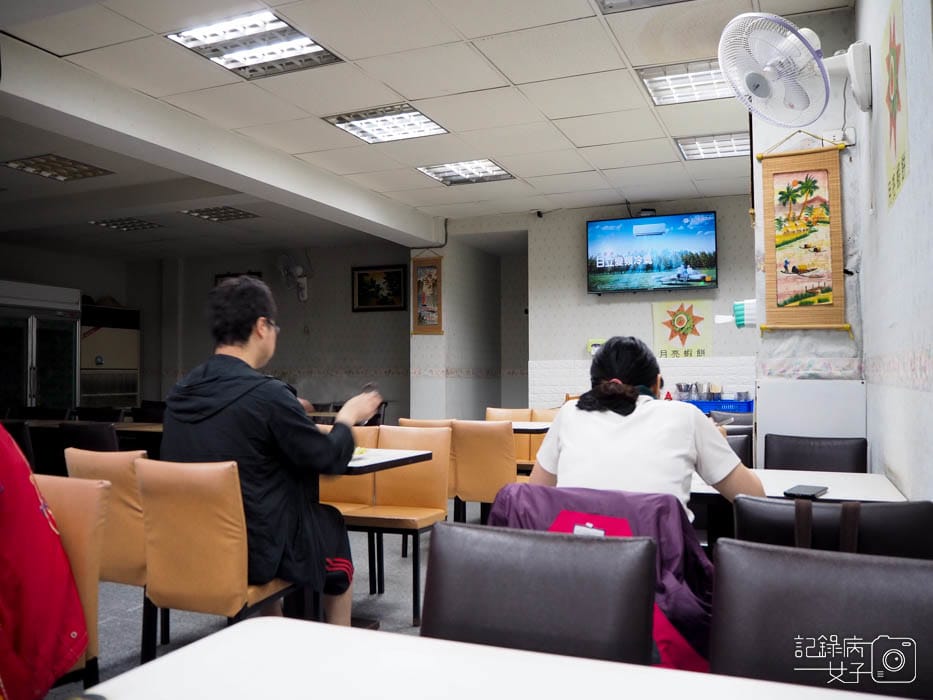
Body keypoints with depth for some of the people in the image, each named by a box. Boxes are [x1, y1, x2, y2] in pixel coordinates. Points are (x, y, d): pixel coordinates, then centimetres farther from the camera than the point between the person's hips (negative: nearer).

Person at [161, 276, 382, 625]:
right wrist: (348, 416, 7)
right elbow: (331, 459, -12)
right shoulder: (267, 394, -23)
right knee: (332, 524, 19)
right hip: (253, 551, -6)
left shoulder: (180, 393, -3)